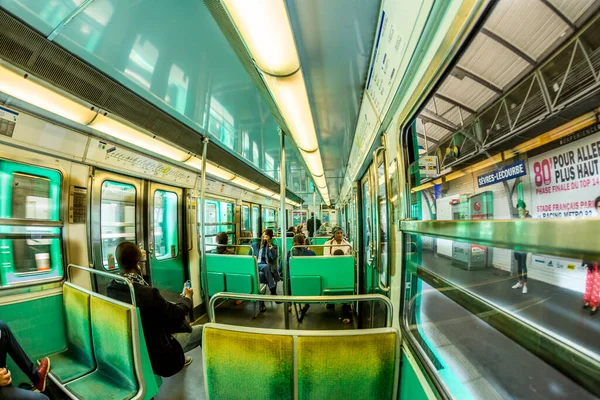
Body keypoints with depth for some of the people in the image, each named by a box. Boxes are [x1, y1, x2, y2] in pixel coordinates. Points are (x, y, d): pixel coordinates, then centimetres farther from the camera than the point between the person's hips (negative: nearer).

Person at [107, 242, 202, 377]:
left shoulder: (111, 289, -14)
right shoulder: (147, 293, -34)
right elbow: (176, 313, -17)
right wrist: (187, 297, 2)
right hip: (157, 356, -7)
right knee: (201, 330, 8)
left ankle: (180, 359, 42)